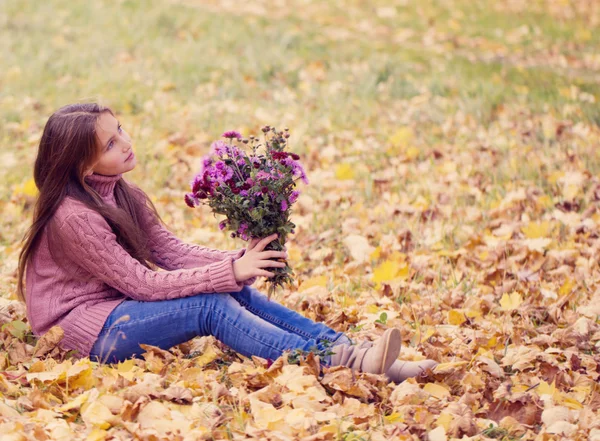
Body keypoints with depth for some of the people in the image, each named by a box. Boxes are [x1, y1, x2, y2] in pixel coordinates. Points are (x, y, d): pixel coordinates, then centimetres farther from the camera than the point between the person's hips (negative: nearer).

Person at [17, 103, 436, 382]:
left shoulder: (125, 195, 6)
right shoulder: (74, 217, -22)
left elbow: (173, 251, 3)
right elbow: (142, 284, -21)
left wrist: (241, 262, -14)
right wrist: (231, 272, -22)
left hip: (124, 307, 8)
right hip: (92, 329, -8)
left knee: (238, 292, -11)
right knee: (212, 307, -26)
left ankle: (345, 347, -17)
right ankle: (341, 365, -34)